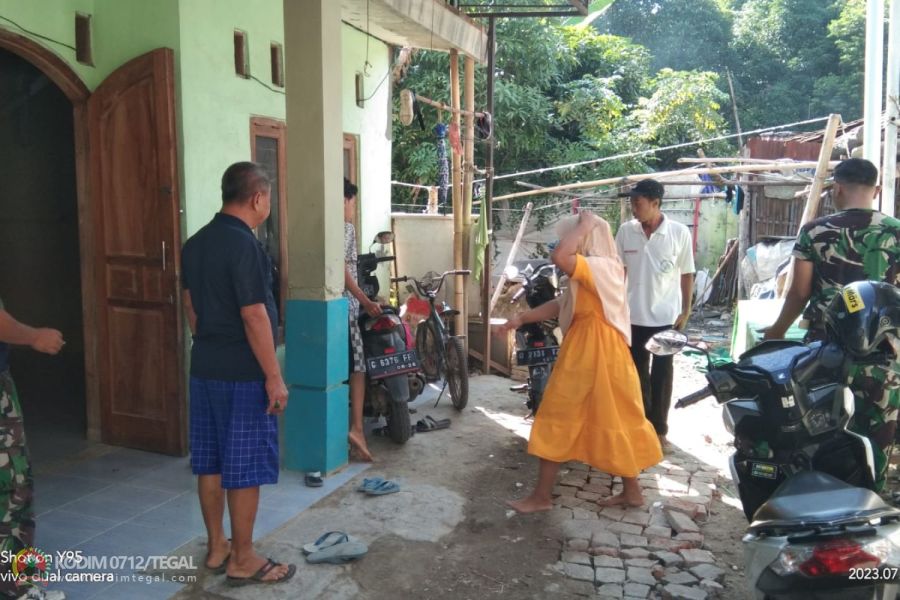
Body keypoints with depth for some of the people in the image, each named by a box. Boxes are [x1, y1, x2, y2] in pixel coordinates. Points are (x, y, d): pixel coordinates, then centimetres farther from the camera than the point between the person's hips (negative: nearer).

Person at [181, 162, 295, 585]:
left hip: (204, 367, 9)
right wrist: (273, 376, -17)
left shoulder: (196, 243, 8)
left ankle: (217, 548, 27)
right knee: (245, 468, 1)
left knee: (210, 463, 15)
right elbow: (254, 317, -22)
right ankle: (243, 561, 12)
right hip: (242, 374, -9)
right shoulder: (244, 245, -19)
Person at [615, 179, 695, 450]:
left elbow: (687, 274, -1)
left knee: (662, 374, 8)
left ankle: (659, 429, 19)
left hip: (666, 316, -2)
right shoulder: (626, 231, -4)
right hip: (634, 315, 2)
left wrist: (686, 311, -1)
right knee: (638, 372, 13)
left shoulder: (679, 232, -9)